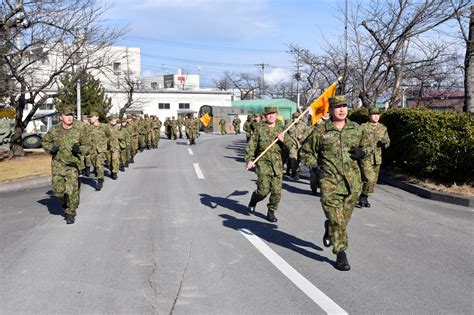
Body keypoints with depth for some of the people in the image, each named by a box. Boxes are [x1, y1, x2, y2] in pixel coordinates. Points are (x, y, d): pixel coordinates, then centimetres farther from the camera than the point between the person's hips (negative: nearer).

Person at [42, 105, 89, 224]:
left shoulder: (79, 130, -7)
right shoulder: (55, 130, -3)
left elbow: (86, 146, 2)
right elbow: (44, 142, 13)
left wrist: (79, 149, -18)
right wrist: (51, 148, -7)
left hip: (73, 164, -1)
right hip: (58, 164, 2)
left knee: (72, 190, -6)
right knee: (58, 190, 1)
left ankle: (70, 214, 10)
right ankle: (65, 201, 34)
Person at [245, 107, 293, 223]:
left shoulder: (280, 129, 9)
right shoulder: (259, 128, 1)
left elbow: (290, 145, 10)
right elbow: (251, 145, -1)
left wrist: (283, 140, -11)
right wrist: (249, 160, -13)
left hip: (277, 164, 3)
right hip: (263, 163, -3)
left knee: (277, 191, 0)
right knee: (263, 190, -7)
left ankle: (271, 212, 18)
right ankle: (253, 201, 24)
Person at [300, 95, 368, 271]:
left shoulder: (356, 129, 6)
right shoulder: (320, 131, -4)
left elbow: (366, 145, 21)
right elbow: (306, 152, 5)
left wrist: (362, 152, -2)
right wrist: (315, 167, -10)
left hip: (352, 182, 4)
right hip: (330, 181, -3)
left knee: (345, 217, 15)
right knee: (336, 219, -5)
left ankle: (329, 230, 46)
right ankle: (341, 254, 5)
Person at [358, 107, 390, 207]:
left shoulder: (383, 128, 9)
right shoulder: (363, 127, -5)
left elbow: (388, 142, 16)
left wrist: (385, 142, -7)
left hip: (377, 158, 5)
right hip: (365, 157, -5)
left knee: (373, 181, 10)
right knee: (369, 179, -16)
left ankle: (364, 198, 26)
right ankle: (363, 197, 5)